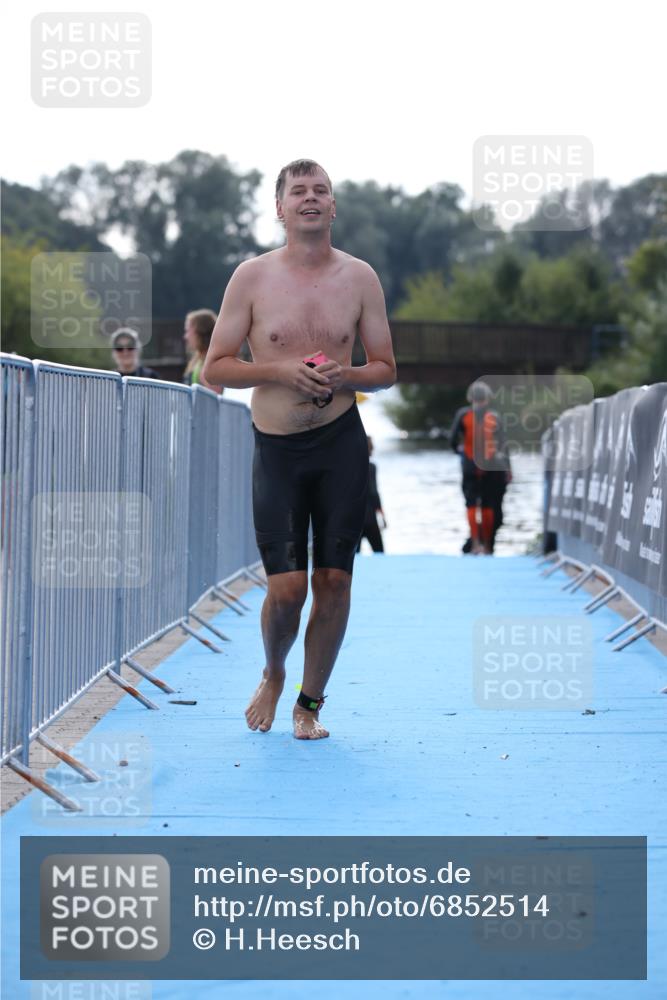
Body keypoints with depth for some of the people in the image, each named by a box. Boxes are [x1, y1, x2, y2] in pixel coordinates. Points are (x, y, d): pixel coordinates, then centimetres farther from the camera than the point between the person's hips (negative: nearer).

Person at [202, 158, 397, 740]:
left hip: (342, 444, 1)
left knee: (334, 580, 0)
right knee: (286, 587, -7)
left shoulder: (359, 278, 5)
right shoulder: (253, 277, 0)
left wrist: (343, 375, -12)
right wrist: (281, 371, -14)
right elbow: (215, 368, 1)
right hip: (277, 448, -1)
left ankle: (310, 703, 17)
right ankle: (273, 676, 24)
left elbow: (387, 371, 10)